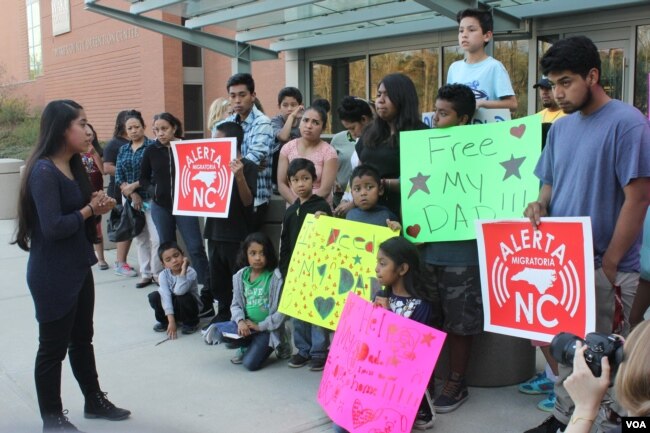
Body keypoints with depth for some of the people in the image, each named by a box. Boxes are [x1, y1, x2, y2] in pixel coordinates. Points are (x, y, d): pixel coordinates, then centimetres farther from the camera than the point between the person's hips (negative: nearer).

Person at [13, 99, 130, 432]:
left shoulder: (73, 167, 9)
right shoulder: (44, 171, -20)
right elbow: (53, 226, -27)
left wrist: (97, 205, -5)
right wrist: (90, 210, -14)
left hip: (78, 268, 9)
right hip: (53, 275, -9)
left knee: (82, 339, 20)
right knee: (53, 346, 6)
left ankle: (94, 401, 35)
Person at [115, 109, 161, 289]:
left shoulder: (152, 146, -4)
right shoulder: (123, 150, 12)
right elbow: (118, 176, 6)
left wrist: (134, 186, -12)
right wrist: (132, 194, -8)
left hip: (151, 199, -5)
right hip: (132, 200, 5)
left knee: (156, 238, -8)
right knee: (140, 238, 10)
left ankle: (158, 273, 5)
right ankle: (145, 274, 17)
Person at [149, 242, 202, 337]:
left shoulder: (190, 272, -24)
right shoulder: (163, 275, -15)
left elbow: (179, 291, -40)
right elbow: (166, 296, -25)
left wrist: (183, 269, -41)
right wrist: (171, 321, -33)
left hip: (190, 307, -3)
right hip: (172, 307, 3)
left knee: (183, 297, -34)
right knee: (154, 296, -21)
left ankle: (190, 323, -6)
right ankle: (164, 321, 6)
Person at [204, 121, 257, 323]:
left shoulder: (248, 167, -8)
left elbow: (247, 201, -14)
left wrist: (239, 176, -29)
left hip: (237, 236, -6)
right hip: (215, 232, 6)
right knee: (218, 281, 15)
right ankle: (224, 314, 29)